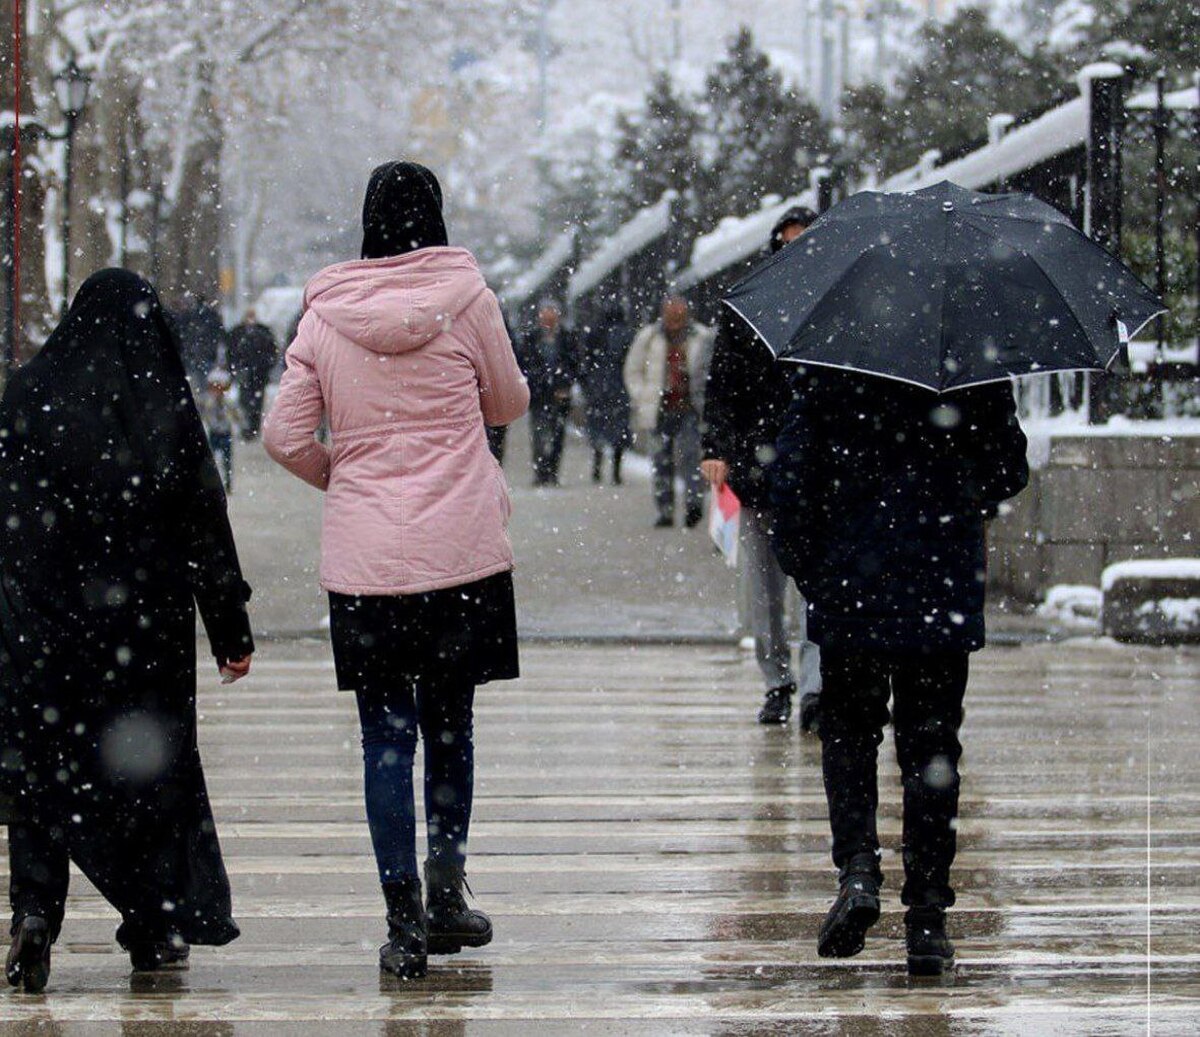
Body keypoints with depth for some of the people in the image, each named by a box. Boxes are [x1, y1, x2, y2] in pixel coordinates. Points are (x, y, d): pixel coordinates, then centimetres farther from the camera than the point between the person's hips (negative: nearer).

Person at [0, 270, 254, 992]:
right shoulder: (165, 405, -3)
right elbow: (205, 519, -2)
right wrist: (232, 629, 3)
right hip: (146, 615, 0)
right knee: (148, 759, 12)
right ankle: (154, 927, 18)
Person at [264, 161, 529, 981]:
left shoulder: (325, 316, 0)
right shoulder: (464, 296, -3)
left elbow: (284, 437, -1)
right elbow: (509, 403, 10)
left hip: (363, 558, 1)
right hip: (461, 549, 0)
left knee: (386, 734, 4)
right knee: (450, 722, 14)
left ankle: (404, 920, 1)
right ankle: (446, 891, 14)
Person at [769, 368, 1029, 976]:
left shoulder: (829, 366, -4)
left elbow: (792, 472, -5)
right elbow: (1009, 469, 4)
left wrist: (801, 564, 7)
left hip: (850, 590, -1)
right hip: (946, 595, 1)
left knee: (848, 734, 13)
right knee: (931, 746, 6)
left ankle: (858, 868, -10)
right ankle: (927, 916, 3)